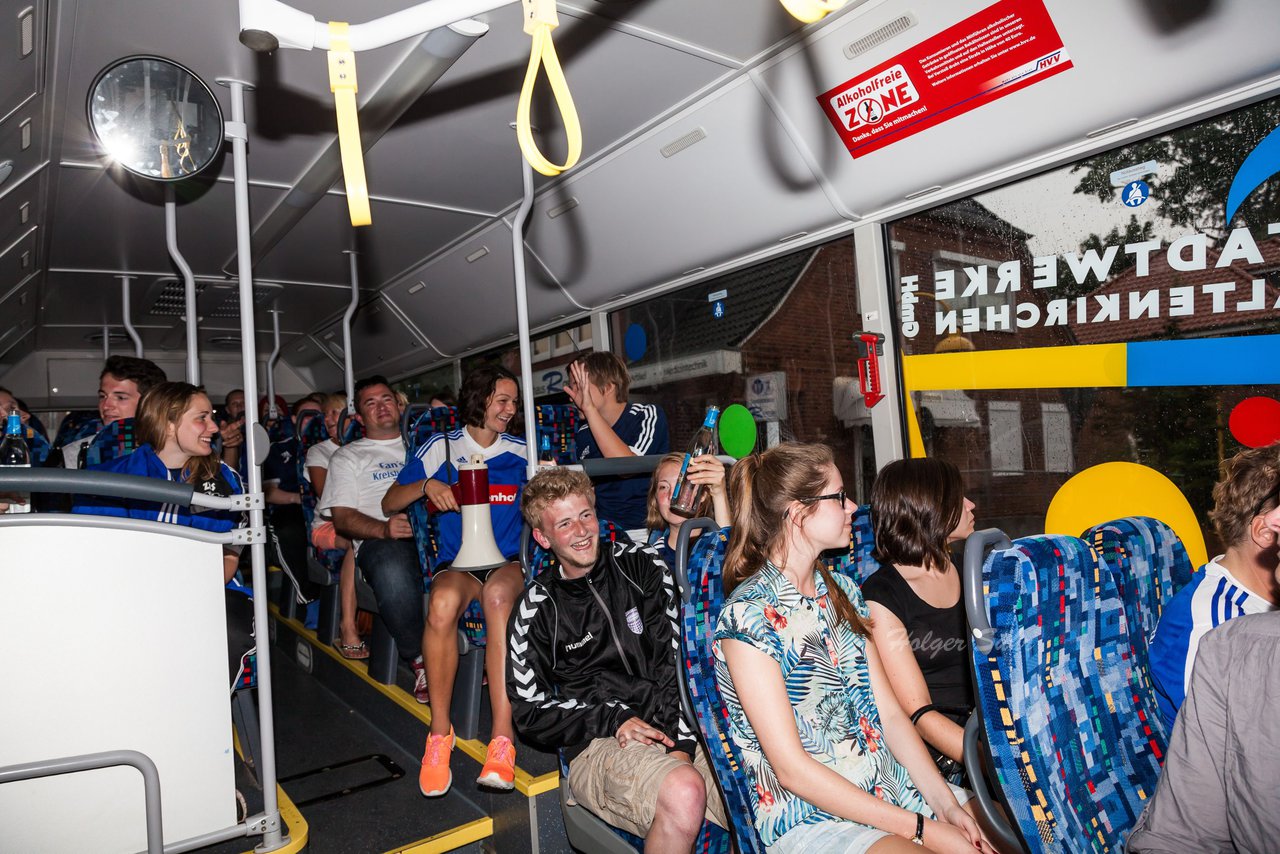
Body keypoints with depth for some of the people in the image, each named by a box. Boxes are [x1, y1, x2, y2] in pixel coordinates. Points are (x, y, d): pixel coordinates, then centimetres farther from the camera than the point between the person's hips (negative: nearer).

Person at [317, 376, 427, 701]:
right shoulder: (348, 457, 22)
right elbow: (342, 518, 8)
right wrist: (384, 528, -13)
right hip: (380, 539, -2)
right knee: (393, 573, -41)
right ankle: (420, 659, -18)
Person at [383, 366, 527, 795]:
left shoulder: (521, 452, 13)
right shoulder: (443, 447, 9)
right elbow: (389, 503, 8)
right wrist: (427, 485, -11)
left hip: (507, 560, 0)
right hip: (455, 562, 0)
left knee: (499, 594, -38)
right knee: (443, 603, -37)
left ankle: (502, 735, -37)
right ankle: (439, 732, -19)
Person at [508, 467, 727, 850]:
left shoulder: (643, 566, 8)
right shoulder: (537, 610, 5)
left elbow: (682, 660, 3)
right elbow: (530, 711, 5)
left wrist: (682, 740, -10)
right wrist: (613, 720, -9)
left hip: (680, 728, 2)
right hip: (598, 745, -1)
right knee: (684, 793, -34)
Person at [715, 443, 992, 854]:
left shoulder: (842, 590, 8)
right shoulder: (748, 615, -17)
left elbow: (890, 714, 8)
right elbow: (791, 769, -17)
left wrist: (946, 804, -5)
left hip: (891, 787, 7)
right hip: (809, 820, -7)